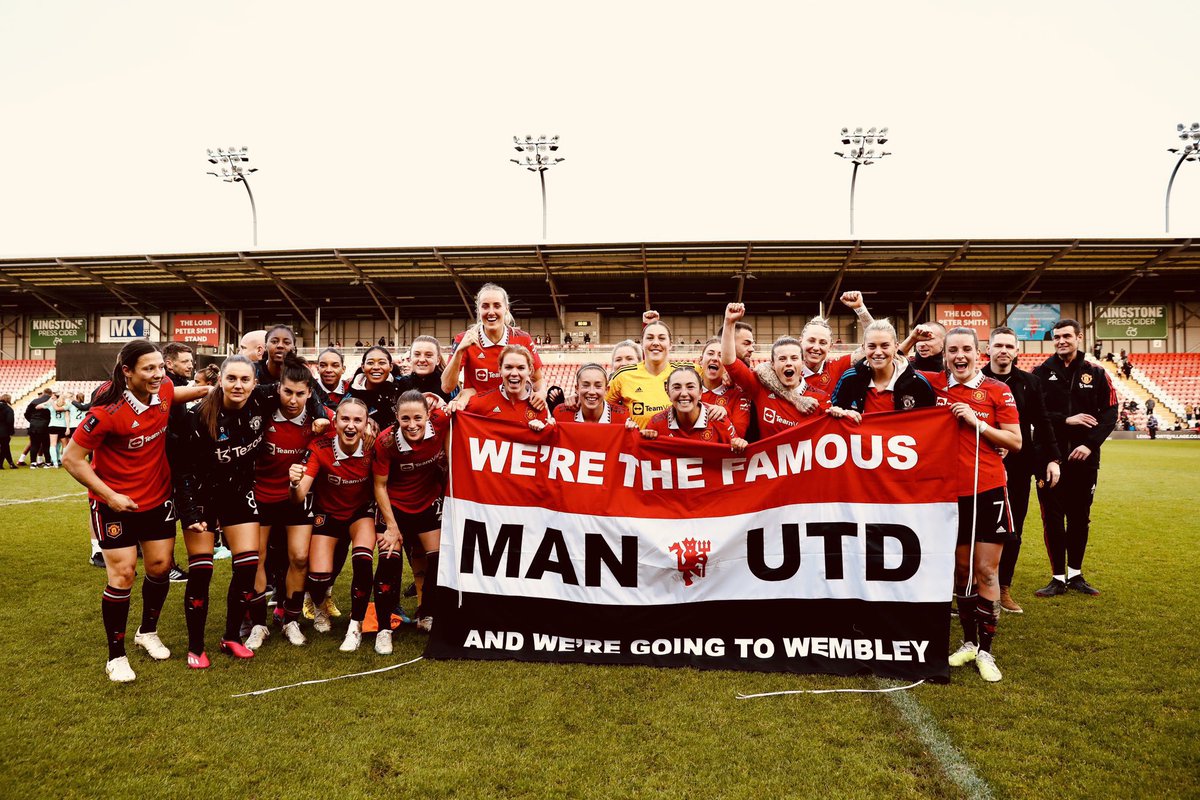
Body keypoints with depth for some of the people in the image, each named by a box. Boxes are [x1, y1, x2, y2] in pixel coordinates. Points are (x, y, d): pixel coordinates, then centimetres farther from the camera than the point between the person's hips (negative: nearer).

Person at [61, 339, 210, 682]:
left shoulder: (164, 390, -10)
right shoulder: (107, 412, -26)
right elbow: (72, 459, -17)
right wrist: (109, 495, -20)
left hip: (158, 498, 6)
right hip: (116, 503, -5)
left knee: (160, 566, 12)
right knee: (123, 575, -2)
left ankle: (148, 632, 36)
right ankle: (116, 656, 15)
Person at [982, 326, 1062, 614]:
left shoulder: (1030, 382, 7)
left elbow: (1042, 423, 10)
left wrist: (1053, 458, 3)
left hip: (1019, 468, 3)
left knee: (1012, 533, 9)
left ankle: (1004, 589, 21)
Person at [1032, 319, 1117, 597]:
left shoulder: (1096, 374, 5)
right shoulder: (1041, 373, 2)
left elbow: (1109, 414, 1)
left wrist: (1090, 444, -11)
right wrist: (1066, 420, -16)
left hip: (1084, 459, 2)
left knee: (1080, 519, 10)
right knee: (1053, 519, 2)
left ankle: (1075, 574, 24)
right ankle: (1058, 578, 13)